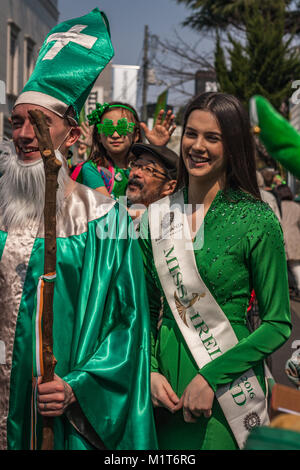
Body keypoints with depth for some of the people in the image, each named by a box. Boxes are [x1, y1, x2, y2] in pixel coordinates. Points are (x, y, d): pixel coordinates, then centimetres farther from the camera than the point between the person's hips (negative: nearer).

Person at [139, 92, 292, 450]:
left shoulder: (258, 221, -10)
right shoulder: (157, 216, 1)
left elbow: (278, 324, -9)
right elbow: (148, 308, 9)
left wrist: (211, 376, -17)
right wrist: (149, 370, -6)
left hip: (228, 390, -3)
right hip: (166, 383, 4)